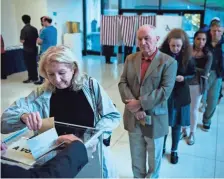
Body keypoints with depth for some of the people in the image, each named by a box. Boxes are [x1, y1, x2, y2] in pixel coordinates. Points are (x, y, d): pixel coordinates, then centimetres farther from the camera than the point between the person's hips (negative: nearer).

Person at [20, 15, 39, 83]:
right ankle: (35, 78, 19)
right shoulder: (34, 29, 2)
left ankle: (31, 78, 8)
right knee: (34, 63, 12)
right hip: (34, 49, 6)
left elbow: (22, 41, -17)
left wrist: (21, 39, 3)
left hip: (27, 50, -5)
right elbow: (37, 39, 7)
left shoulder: (24, 29, -15)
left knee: (29, 64, 3)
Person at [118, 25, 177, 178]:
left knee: (154, 157, 18)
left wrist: (140, 103, -21)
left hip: (155, 119, -3)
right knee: (136, 156, 21)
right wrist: (133, 105, -17)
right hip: (133, 117, 4)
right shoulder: (130, 59, 4)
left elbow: (165, 91, -18)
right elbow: (122, 83, -2)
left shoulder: (169, 62, -10)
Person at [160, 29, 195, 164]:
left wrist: (184, 78, -17)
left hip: (180, 95, 1)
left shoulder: (186, 56, -8)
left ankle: (174, 151, 33)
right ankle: (162, 147, 35)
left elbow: (192, 74, 2)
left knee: (177, 124, 13)